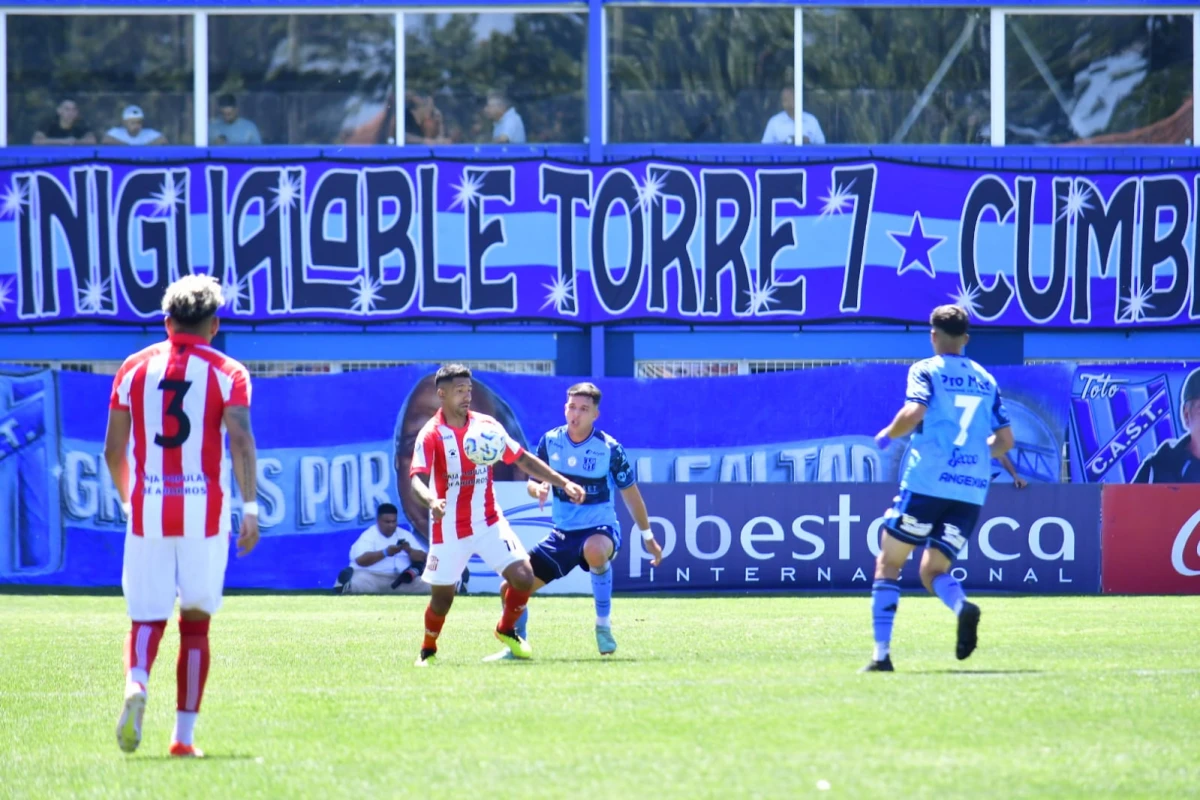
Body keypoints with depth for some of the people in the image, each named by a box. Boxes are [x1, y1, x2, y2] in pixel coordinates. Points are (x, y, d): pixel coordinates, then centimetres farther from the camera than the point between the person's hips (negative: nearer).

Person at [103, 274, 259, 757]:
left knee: (146, 620, 6)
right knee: (195, 622, 11)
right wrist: (250, 508, -16)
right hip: (205, 513, -1)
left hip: (146, 512, 1)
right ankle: (184, 735, 8)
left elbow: (112, 451, 9)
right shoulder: (227, 373, 2)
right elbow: (241, 441, -13)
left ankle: (136, 683, -27)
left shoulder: (134, 368, 9)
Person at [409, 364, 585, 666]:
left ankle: (506, 630, 16)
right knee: (442, 596, 1)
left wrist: (563, 483, 2)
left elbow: (524, 459, 8)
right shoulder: (430, 435, -13)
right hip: (449, 528, -3)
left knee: (523, 576, -12)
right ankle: (428, 650, 30)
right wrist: (431, 501, -47)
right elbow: (417, 479, -24)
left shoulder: (486, 425, 0)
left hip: (488, 522, 3)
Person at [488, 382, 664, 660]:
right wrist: (538, 489, -18)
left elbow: (630, 493, 0)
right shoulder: (550, 441, -3)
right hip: (563, 533, 4)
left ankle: (604, 624, -26)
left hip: (600, 530, -4)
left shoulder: (609, 448, -11)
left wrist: (648, 537, 6)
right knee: (511, 588, -2)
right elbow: (533, 482, 8)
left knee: (595, 550, -43)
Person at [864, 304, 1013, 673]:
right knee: (933, 571, 10)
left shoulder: (926, 370, 2)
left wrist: (888, 435, 3)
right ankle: (963, 606, -26)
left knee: (888, 563, 8)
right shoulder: (986, 380, 17)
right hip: (972, 490, 4)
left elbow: (914, 412, -16)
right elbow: (1005, 440, 15)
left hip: (926, 481, -4)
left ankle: (881, 653, -2)